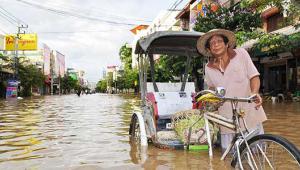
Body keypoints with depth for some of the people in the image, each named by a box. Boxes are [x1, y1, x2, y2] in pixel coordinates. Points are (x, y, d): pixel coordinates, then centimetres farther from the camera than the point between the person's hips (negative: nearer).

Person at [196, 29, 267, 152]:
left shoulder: (241, 53, -1)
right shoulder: (209, 68, 5)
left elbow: (254, 76, -3)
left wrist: (255, 92, -21)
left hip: (249, 112, -2)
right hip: (227, 117, 2)